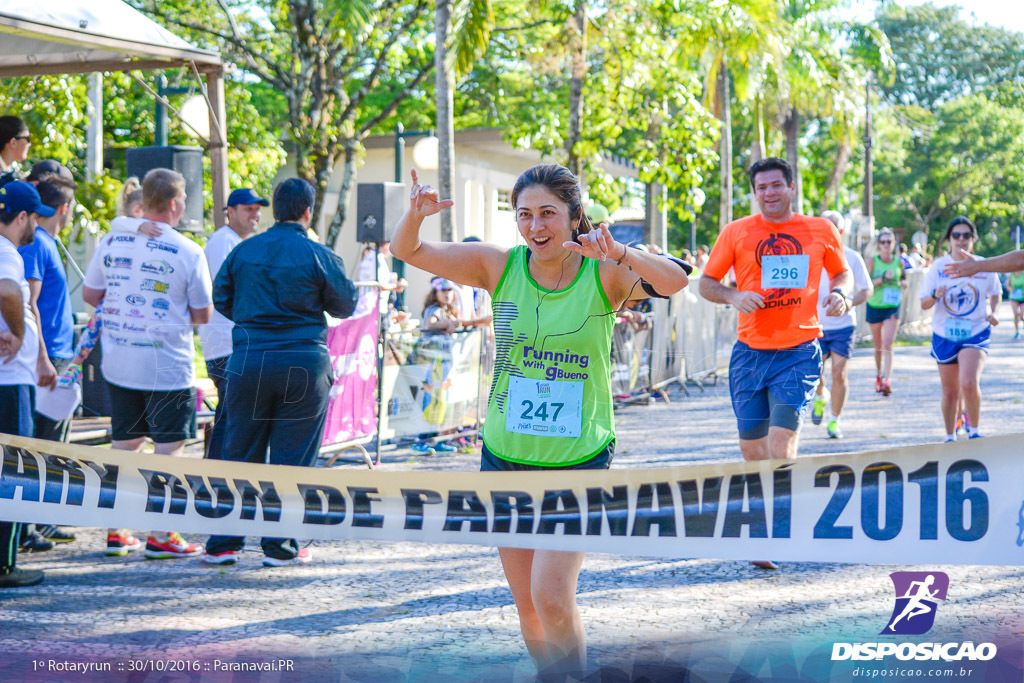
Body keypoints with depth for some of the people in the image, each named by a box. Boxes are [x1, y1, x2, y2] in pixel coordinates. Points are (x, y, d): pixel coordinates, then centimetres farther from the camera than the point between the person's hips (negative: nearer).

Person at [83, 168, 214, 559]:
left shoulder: (112, 239, 1)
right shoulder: (188, 252, -11)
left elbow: (90, 294, 10)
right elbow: (202, 315, -4)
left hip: (118, 362, 5)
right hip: (166, 365, -5)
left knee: (124, 445, 14)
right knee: (169, 448, 2)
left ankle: (116, 531, 17)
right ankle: (161, 536, 2)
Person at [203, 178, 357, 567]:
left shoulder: (243, 250, 4)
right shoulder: (318, 256, -5)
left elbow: (221, 299, 12)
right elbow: (346, 306, 4)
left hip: (249, 361, 3)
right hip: (303, 364, -3)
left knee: (238, 452, 10)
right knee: (292, 457, 5)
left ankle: (222, 543, 10)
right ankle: (280, 545, 6)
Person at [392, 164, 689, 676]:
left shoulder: (604, 273, -10)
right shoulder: (499, 266, -3)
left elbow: (675, 281, -26)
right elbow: (407, 251, -4)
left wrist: (619, 254, -44)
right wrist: (416, 213, -27)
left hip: (580, 461, -3)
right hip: (505, 457, 3)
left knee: (552, 599, -13)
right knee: (527, 605, 11)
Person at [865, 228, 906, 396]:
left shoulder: (899, 262, 3)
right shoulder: (873, 261, -3)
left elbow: (904, 280, 20)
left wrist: (903, 283, -3)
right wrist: (883, 278, -22)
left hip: (893, 307, 0)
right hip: (875, 306, 0)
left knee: (888, 345, -14)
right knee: (878, 346, 12)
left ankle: (887, 380, -20)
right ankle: (878, 376, 33)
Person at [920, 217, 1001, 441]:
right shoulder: (938, 267, -1)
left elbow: (995, 294, 15)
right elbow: (924, 304, 0)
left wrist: (994, 313, -5)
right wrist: (935, 296, -22)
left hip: (976, 333, -2)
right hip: (945, 335, 2)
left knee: (969, 384, -23)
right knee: (950, 391, 10)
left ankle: (974, 431, -3)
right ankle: (950, 438, 29)